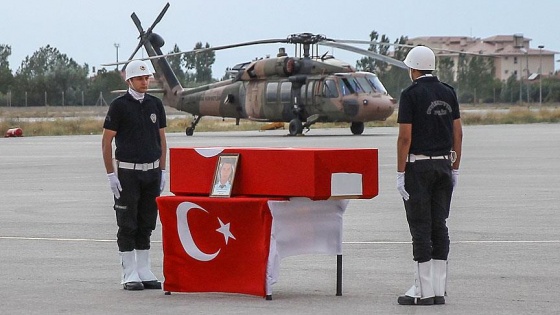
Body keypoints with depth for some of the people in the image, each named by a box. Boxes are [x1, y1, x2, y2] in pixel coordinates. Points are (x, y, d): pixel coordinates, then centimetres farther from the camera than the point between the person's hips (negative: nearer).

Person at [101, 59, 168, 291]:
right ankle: (129, 275, 3)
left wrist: (162, 171, 9)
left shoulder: (155, 104, 9)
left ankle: (144, 272, 15)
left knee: (146, 224, 8)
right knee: (127, 225, -1)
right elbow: (107, 141, -5)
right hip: (127, 172, -5)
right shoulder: (119, 106, -5)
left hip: (152, 171, 5)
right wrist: (111, 174, -10)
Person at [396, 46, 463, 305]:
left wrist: (400, 173, -9)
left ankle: (423, 291, -3)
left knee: (421, 228, -3)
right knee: (439, 226, 8)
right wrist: (455, 168, 16)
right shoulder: (448, 93, 8)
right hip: (443, 165, 6)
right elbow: (458, 133, 9)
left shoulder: (411, 94, -9)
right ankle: (439, 290, 8)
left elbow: (405, 137, -13)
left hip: (418, 166, -6)